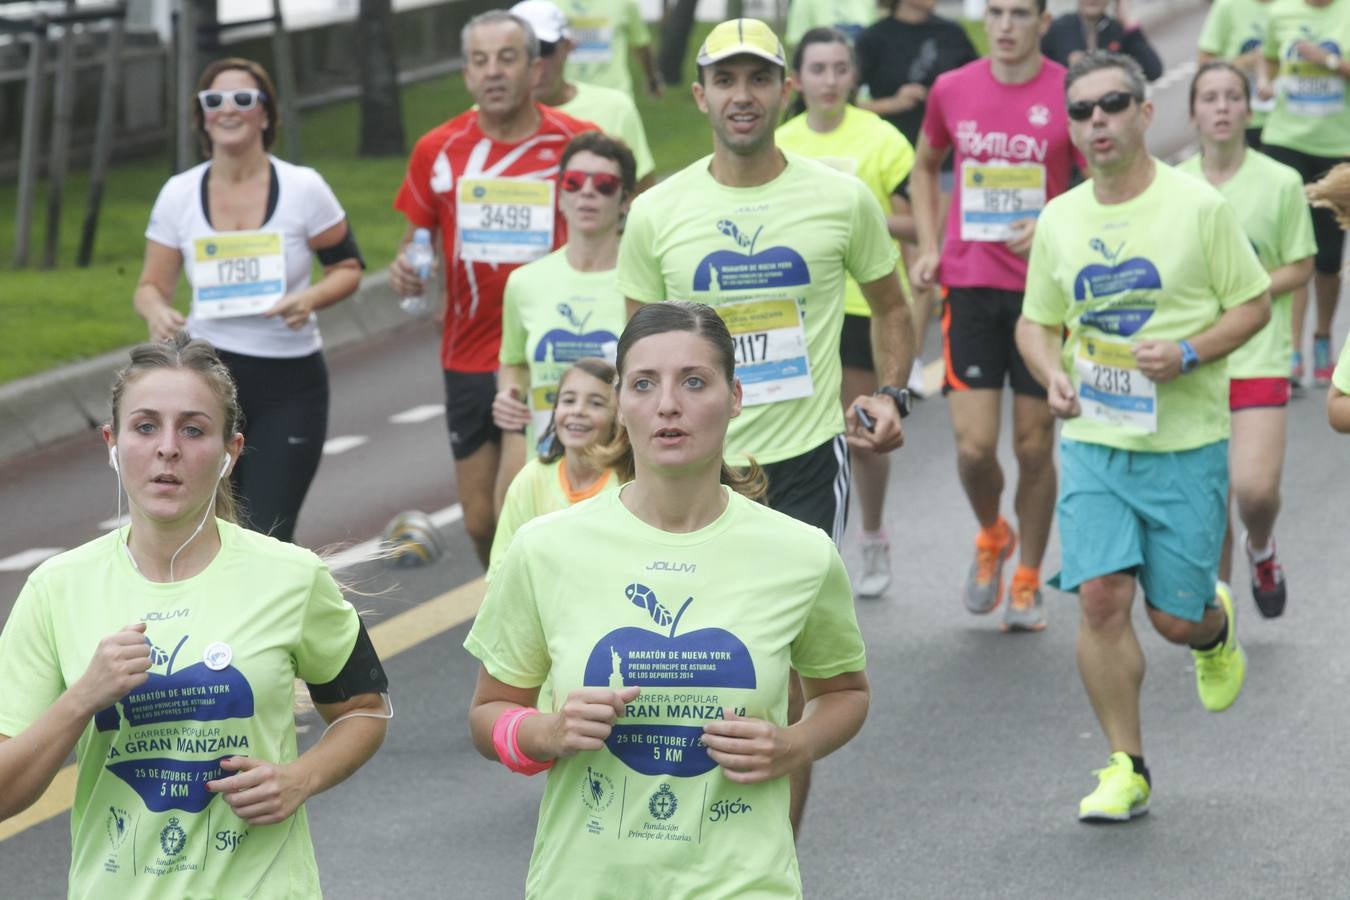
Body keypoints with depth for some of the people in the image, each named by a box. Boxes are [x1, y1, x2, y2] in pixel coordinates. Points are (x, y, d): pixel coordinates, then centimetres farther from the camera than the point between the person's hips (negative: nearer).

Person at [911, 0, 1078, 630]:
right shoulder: (951, 90, 3)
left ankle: (1027, 582, 22)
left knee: (1035, 446, 5)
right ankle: (990, 538, 25)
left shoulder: (1069, 94, -5)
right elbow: (925, 168, 21)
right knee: (974, 446, -6)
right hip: (970, 285, 1)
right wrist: (928, 245, 8)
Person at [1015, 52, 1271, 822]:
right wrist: (1053, 376, -5)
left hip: (1186, 441, -3)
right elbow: (1036, 322, 17)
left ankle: (1217, 627, 40)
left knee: (1176, 617, 1)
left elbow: (1254, 304, -1)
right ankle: (1127, 768, 2)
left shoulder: (1199, 206, -5)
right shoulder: (1060, 220, 6)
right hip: (1093, 440, 3)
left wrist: (1187, 355, -17)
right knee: (1101, 597, -10)